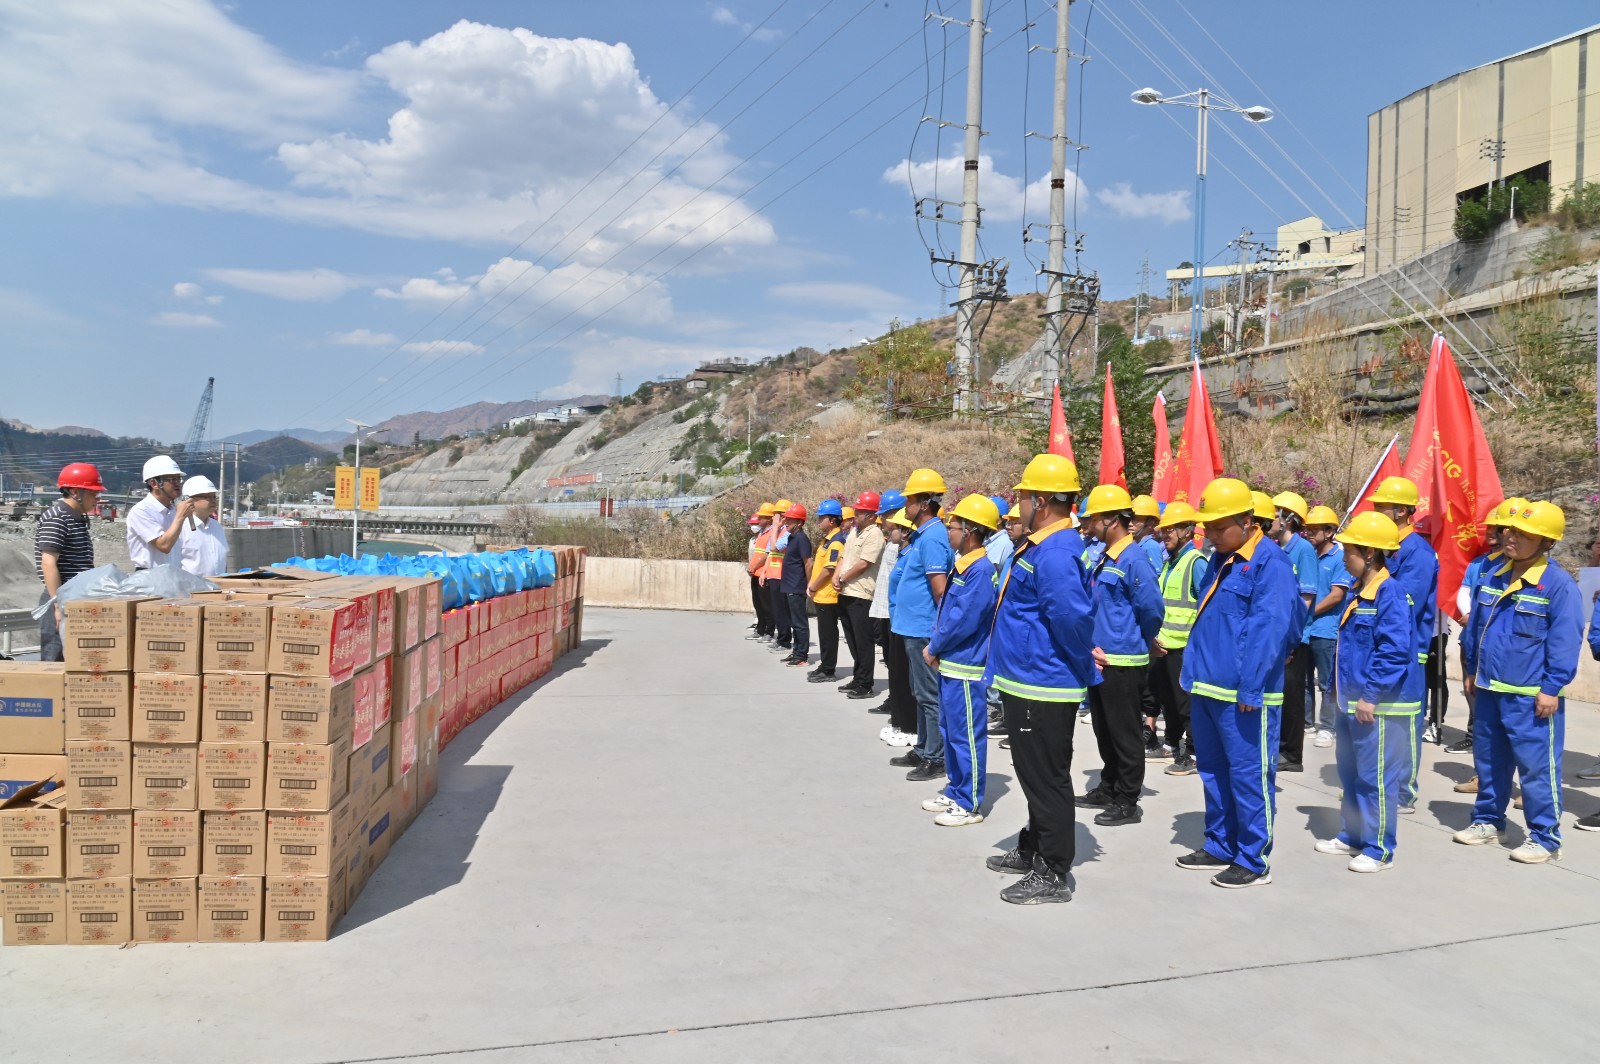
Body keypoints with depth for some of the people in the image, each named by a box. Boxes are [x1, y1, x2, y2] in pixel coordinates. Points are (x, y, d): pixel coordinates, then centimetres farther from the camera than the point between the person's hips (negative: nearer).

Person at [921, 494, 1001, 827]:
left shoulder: (981, 569, -18)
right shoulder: (961, 564, 12)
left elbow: (963, 621, -22)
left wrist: (934, 649, -10)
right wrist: (935, 648, 5)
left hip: (966, 667, -10)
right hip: (949, 664, 10)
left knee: (966, 736, -1)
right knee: (950, 730, 18)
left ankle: (970, 804, 8)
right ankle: (955, 791, 31)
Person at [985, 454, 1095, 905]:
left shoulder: (1054, 552, -23)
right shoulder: (1043, 545, 11)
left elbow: (1073, 613, -35)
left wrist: (1082, 655, -20)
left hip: (1043, 686, -11)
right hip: (1029, 681, 11)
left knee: (1047, 779, 0)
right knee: (1035, 774, 22)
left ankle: (1053, 874, 12)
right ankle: (1032, 851, 37)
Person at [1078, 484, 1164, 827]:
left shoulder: (1134, 561, -18)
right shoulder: (1104, 557, 11)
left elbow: (1151, 610, -20)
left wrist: (1135, 644, -5)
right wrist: (1092, 644, 7)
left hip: (1123, 664, -9)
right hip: (1100, 660, 9)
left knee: (1125, 734, 2)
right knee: (1104, 731, 19)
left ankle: (1128, 803, 12)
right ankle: (1109, 789, 32)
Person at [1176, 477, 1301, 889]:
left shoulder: (1270, 563, -14)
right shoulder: (1219, 561, 14)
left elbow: (1268, 630, -20)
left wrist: (1251, 688, -22)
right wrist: (1194, 674, 19)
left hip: (1244, 695, -9)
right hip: (1207, 687, 9)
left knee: (1248, 776, 0)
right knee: (1213, 771, 17)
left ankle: (1254, 861, 11)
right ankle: (1220, 846, 30)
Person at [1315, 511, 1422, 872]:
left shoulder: (1390, 594, -18)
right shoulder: (1358, 591, 11)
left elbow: (1394, 652, -23)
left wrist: (1371, 695, -22)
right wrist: (1340, 687, 21)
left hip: (1379, 704, -10)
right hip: (1352, 701, 10)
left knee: (1377, 778, -1)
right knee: (1350, 773, 18)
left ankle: (1379, 850, 10)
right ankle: (1351, 837, 31)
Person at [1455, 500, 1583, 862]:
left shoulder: (1559, 585, -12)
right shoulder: (1494, 578, 8)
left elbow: (1565, 642, -14)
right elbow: (1476, 627, 16)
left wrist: (1551, 688, -15)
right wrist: (1472, 670, 17)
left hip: (1531, 696, -7)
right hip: (1489, 690, 7)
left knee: (1537, 767, 0)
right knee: (1488, 760, 17)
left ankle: (1545, 838, 11)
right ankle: (1488, 821, 31)